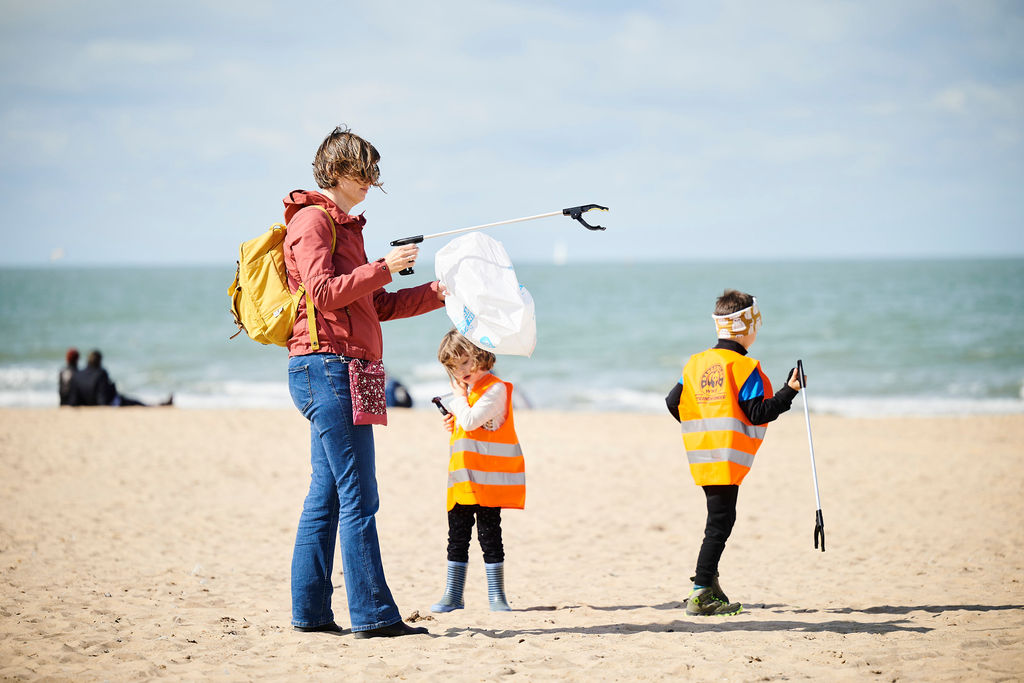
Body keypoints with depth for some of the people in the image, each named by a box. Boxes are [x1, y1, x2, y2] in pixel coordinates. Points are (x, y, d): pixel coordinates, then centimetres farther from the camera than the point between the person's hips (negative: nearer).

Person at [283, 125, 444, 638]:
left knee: (326, 496, 9)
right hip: (327, 365, -10)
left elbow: (377, 305, 22)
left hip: (340, 372, 10)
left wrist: (437, 293, 13)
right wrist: (383, 267, -22)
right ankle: (373, 615, -11)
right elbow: (325, 293, -19)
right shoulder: (312, 221, -7)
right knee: (358, 499, -11)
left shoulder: (344, 226, 24)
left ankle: (310, 611, 11)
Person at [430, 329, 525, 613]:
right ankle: (453, 594, 14)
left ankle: (497, 595, 4)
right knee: (457, 536, 9)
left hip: (487, 479, -8)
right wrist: (455, 423, 9)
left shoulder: (495, 389, -11)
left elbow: (471, 420, -21)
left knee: (489, 534, -3)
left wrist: (459, 398, -6)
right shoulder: (467, 390, 18)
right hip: (462, 478, 8)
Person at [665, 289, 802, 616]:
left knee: (720, 518, 18)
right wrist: (789, 392, -8)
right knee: (719, 523, -6)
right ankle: (701, 595, -9)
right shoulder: (744, 367, -11)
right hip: (727, 458, -8)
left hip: (702, 455, 8)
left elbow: (673, 402, 14)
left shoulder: (696, 363, 10)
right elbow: (757, 414, -14)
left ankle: (710, 585, 21)